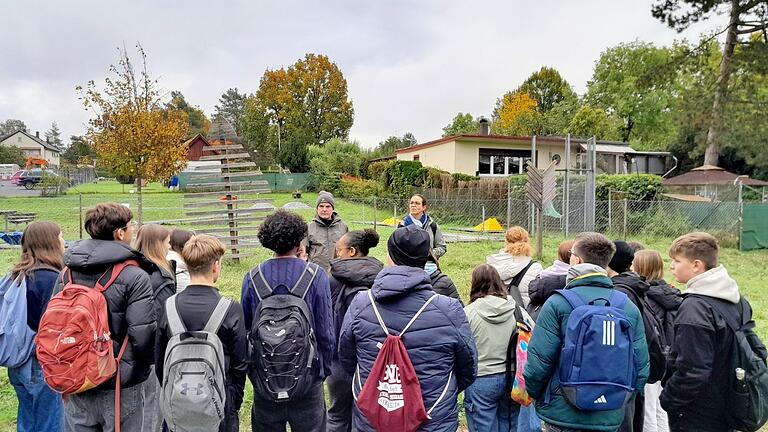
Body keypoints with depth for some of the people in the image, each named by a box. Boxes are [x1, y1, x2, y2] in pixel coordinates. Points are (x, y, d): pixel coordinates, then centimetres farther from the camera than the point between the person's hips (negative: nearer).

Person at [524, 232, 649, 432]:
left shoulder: (557, 303, -14)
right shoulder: (630, 308, -1)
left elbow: (539, 362, -15)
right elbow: (641, 369, 2)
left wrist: (534, 393, 4)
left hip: (563, 415, -4)